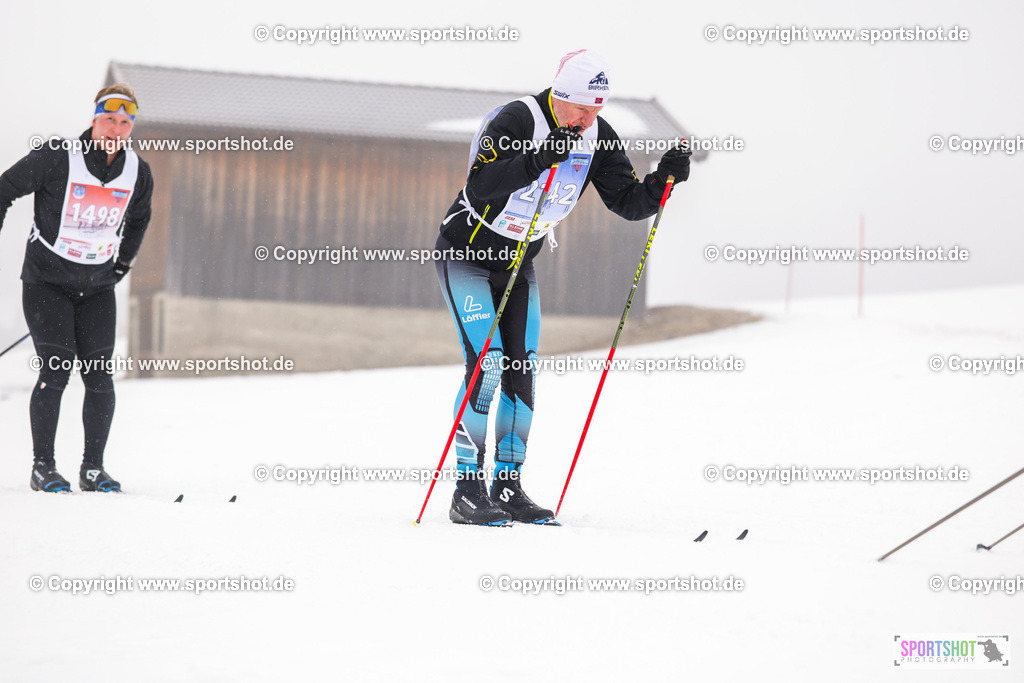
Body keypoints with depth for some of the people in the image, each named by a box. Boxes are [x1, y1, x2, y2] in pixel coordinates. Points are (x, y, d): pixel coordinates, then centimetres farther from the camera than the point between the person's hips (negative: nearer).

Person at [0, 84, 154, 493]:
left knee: (99, 376, -3)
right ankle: (42, 467, -2)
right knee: (56, 370, -12)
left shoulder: (138, 174, 0)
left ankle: (93, 468, 8)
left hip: (97, 286, 4)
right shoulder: (58, 159, -15)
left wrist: (123, 262, 17)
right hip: (47, 279, -4)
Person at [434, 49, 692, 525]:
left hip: (519, 264, 6)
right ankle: (468, 492, -14)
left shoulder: (598, 138, -8)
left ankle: (508, 487, 9)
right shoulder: (515, 121, -27)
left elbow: (629, 202, -6)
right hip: (466, 255, -6)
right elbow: (479, 187, -38)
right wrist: (537, 160, -49)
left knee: (522, 371, 1)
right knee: (487, 364, -16)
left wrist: (664, 177, -25)